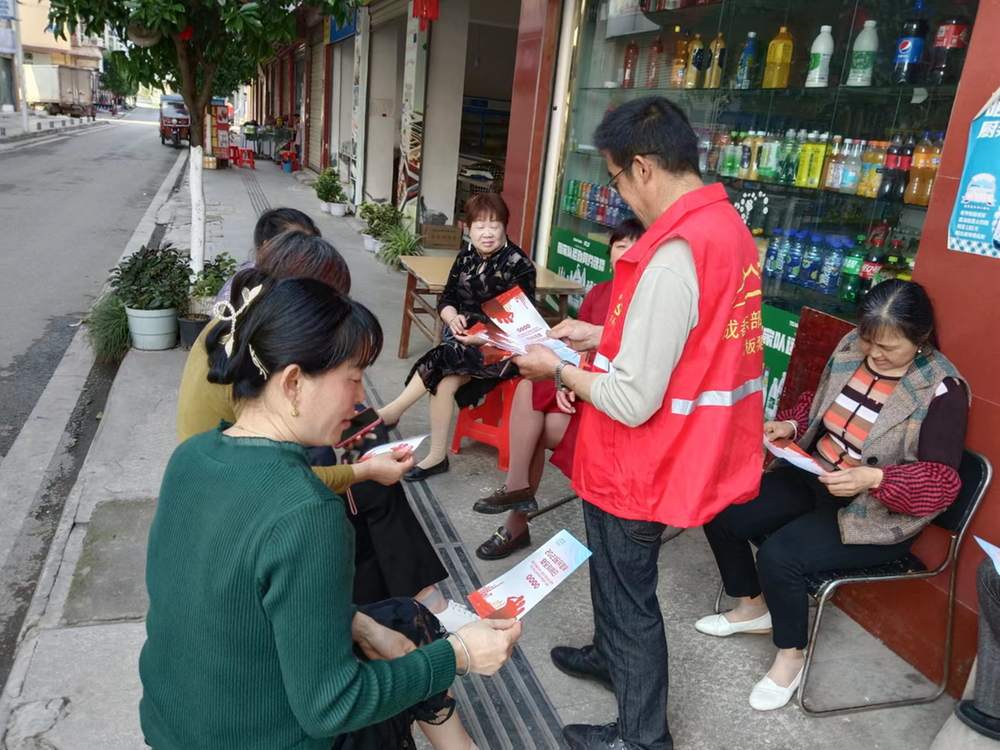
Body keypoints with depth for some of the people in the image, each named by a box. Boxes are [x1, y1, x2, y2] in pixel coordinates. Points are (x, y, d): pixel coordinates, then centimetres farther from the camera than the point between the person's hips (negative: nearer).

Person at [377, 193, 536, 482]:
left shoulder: (518, 265, -9)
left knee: (443, 358, -28)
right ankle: (437, 456, -13)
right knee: (443, 382, -24)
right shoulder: (466, 257, 8)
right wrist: (453, 318, -12)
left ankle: (390, 412, -12)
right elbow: (446, 299, 12)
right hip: (463, 337, 5)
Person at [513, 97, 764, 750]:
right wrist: (600, 336, 12)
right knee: (616, 573, 30)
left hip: (637, 470, -9)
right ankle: (610, 656, 56)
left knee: (629, 597, 13)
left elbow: (632, 401, -29)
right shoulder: (728, 225, 2)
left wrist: (559, 370, -13)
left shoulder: (674, 254, -29)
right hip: (686, 450, 9)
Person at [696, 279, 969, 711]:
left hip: (876, 514, -7)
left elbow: (943, 480, -18)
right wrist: (790, 425, -5)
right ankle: (753, 607, 21)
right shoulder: (851, 348, -2)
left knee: (779, 555, -27)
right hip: (813, 477, 7)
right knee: (721, 513, -5)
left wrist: (871, 478, -33)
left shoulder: (943, 391, -18)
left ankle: (791, 654, 3)